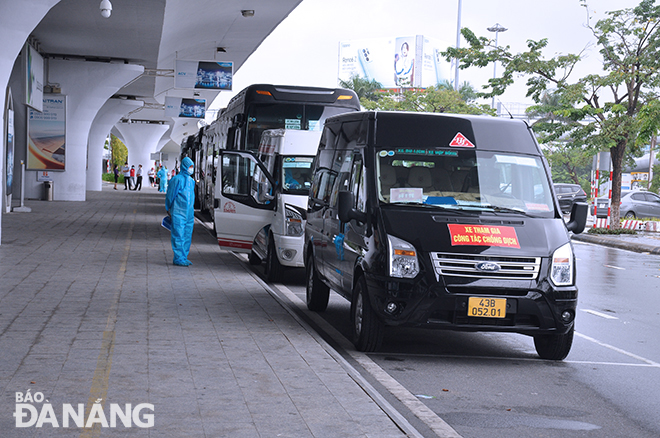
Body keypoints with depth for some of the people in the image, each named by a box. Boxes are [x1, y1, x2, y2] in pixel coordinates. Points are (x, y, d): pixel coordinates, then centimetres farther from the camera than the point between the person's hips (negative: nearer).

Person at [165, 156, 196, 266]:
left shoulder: (191, 181, 15)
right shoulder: (177, 180, -9)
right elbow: (170, 195, -4)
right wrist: (169, 209, 0)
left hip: (189, 214, 8)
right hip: (178, 213, -8)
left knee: (187, 236, 9)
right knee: (178, 236, -6)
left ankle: (184, 257, 16)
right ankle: (179, 259, -4)